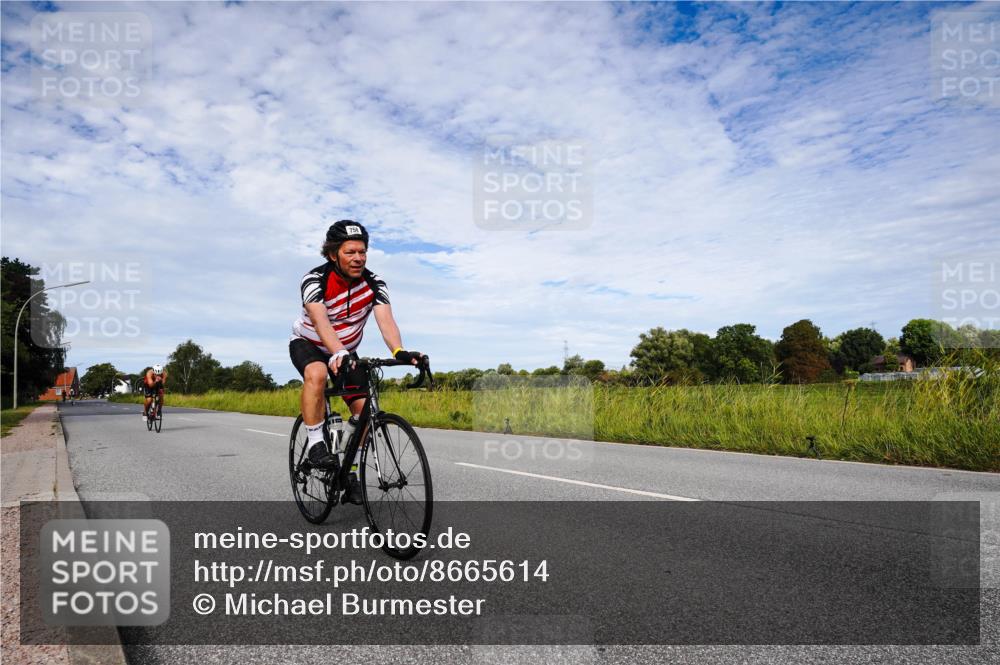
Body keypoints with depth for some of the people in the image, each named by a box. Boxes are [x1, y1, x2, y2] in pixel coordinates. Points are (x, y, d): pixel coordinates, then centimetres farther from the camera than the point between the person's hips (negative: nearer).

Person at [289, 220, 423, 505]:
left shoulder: (374, 284, -18)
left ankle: (351, 473, 5)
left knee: (363, 407, -11)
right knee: (316, 373, -38)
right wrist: (337, 354, -62)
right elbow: (321, 321, -43)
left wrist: (399, 351, -53)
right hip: (307, 344, -3)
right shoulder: (315, 280, -27)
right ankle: (315, 443, -25)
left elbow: (386, 320, -33)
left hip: (346, 351, 3)